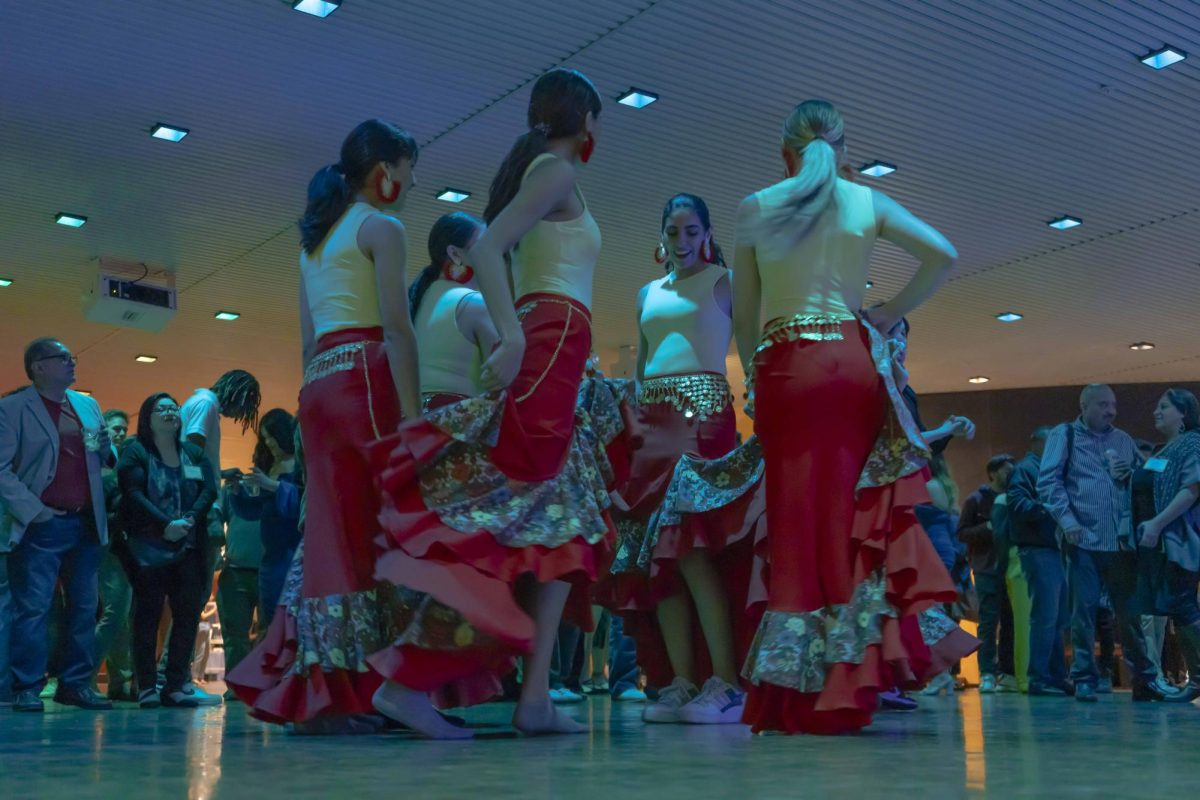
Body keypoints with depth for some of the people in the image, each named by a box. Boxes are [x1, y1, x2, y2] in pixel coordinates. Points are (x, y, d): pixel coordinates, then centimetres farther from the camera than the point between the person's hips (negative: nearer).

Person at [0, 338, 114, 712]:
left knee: (85, 608, 7)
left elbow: (103, 461, 21)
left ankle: (76, 684, 15)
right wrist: (33, 511, -16)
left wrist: (105, 447, -2)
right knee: (33, 608, -5)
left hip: (86, 524, 6)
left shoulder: (88, 406, 15)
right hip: (41, 526, -6)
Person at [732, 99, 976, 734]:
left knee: (796, 515, 0)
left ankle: (797, 688, 2)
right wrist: (892, 313, 9)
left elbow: (743, 316, 7)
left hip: (783, 364, -1)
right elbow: (943, 254, 1)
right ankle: (847, 677, 6)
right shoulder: (867, 203, 9)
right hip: (852, 359, 1)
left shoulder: (755, 209, 7)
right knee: (854, 509, 8)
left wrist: (754, 375, 18)